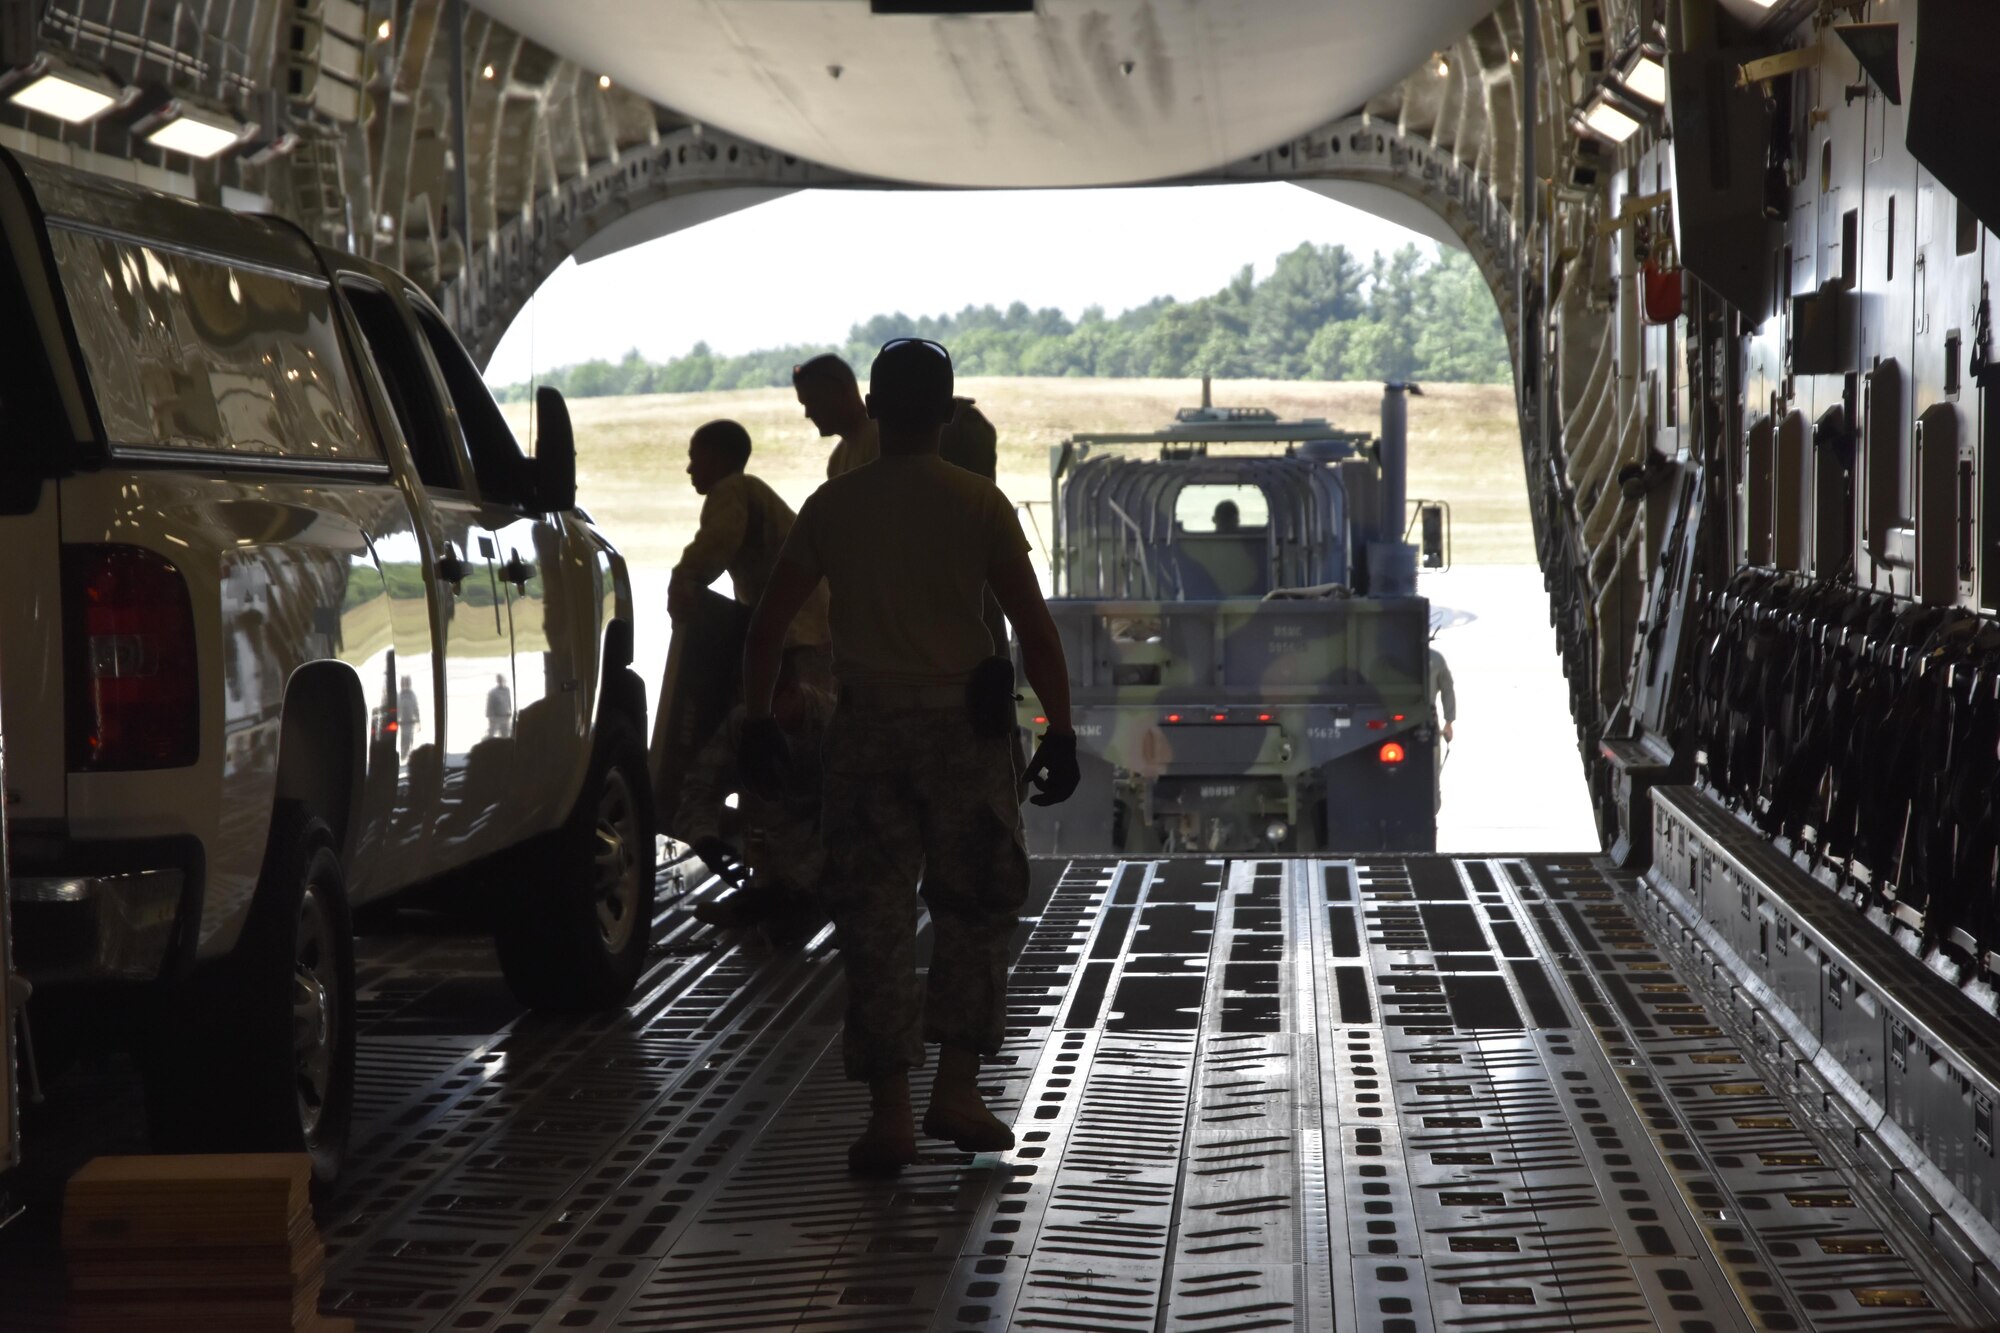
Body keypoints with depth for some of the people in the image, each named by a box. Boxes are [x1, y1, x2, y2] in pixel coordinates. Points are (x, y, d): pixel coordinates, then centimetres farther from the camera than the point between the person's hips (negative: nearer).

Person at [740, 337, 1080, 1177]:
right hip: (961, 727, -1)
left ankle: (889, 1114, 3)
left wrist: (757, 722, 14)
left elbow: (767, 625, 4)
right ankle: (955, 1091, 8)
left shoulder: (833, 506, 2)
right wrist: (1060, 732, -2)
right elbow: (1032, 627, -7)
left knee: (873, 920, 5)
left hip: (867, 728, 1)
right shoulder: (977, 504, -3)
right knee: (972, 910, 13)